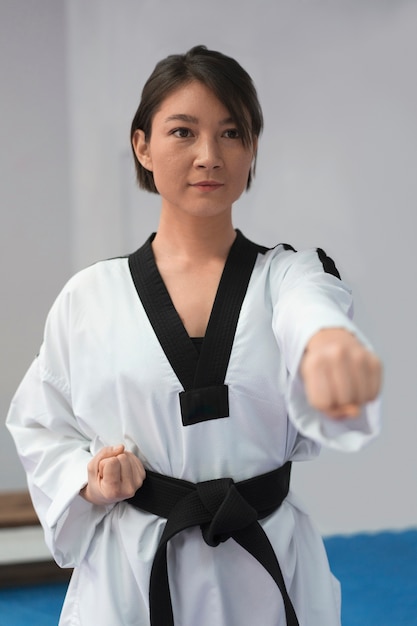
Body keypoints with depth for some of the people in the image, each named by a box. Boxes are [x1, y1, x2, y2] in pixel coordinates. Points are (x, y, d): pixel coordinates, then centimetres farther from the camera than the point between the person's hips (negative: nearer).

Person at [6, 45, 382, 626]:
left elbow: (312, 313, -28)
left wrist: (329, 346, -52)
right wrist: (87, 478, -11)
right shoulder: (89, 296, -1)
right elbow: (40, 424, 10)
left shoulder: (289, 277, -4)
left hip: (264, 577, 0)